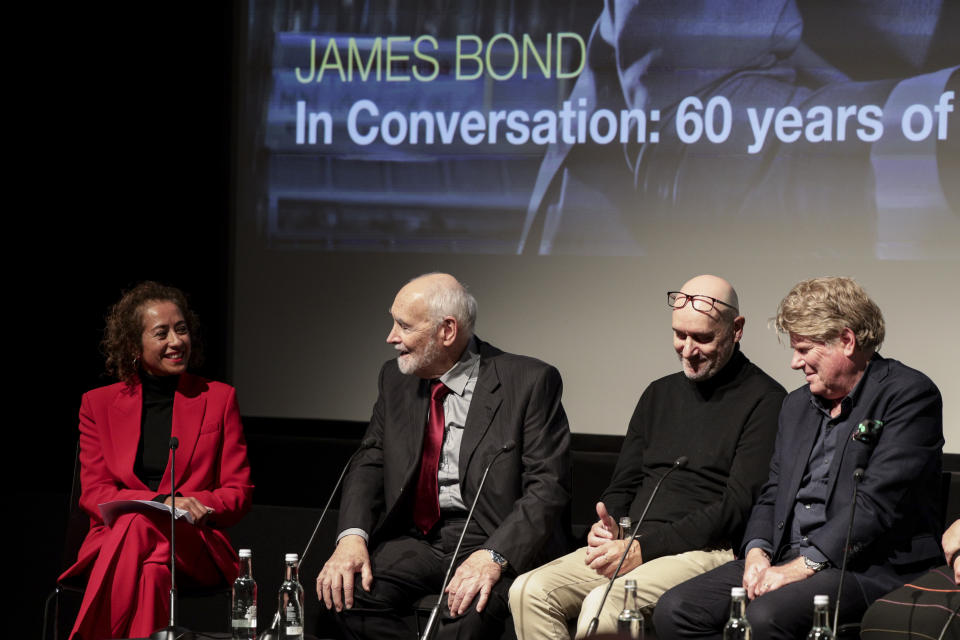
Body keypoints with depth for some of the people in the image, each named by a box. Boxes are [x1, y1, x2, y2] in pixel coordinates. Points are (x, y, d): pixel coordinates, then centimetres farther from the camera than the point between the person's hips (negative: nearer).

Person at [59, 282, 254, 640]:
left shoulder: (219, 399, 14)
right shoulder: (98, 404, 15)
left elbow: (238, 494, 9)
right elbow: (93, 495, 6)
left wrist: (188, 505, -13)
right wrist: (163, 502, -13)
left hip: (194, 550, 0)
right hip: (114, 541, 0)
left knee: (141, 527, -37)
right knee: (151, 572, -39)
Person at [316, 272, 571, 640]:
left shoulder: (528, 382, -7)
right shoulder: (397, 379, 12)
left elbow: (548, 486, -12)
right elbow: (370, 464, 12)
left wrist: (495, 555, -26)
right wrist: (352, 536, -9)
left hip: (495, 543, -5)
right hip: (417, 538, 5)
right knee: (345, 591, -24)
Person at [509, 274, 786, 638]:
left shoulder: (764, 400, -2)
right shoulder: (660, 395, 21)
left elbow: (737, 506, -11)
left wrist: (646, 547, -16)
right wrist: (607, 526, -1)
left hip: (707, 551, -7)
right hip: (633, 544, 7)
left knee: (602, 605, -33)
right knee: (529, 591, -16)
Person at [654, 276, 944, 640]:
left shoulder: (909, 395, -5)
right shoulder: (797, 405, 21)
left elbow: (878, 504, -15)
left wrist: (803, 565, -19)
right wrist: (757, 552, -1)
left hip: (869, 567, -8)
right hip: (785, 559, 8)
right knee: (675, 610, -13)